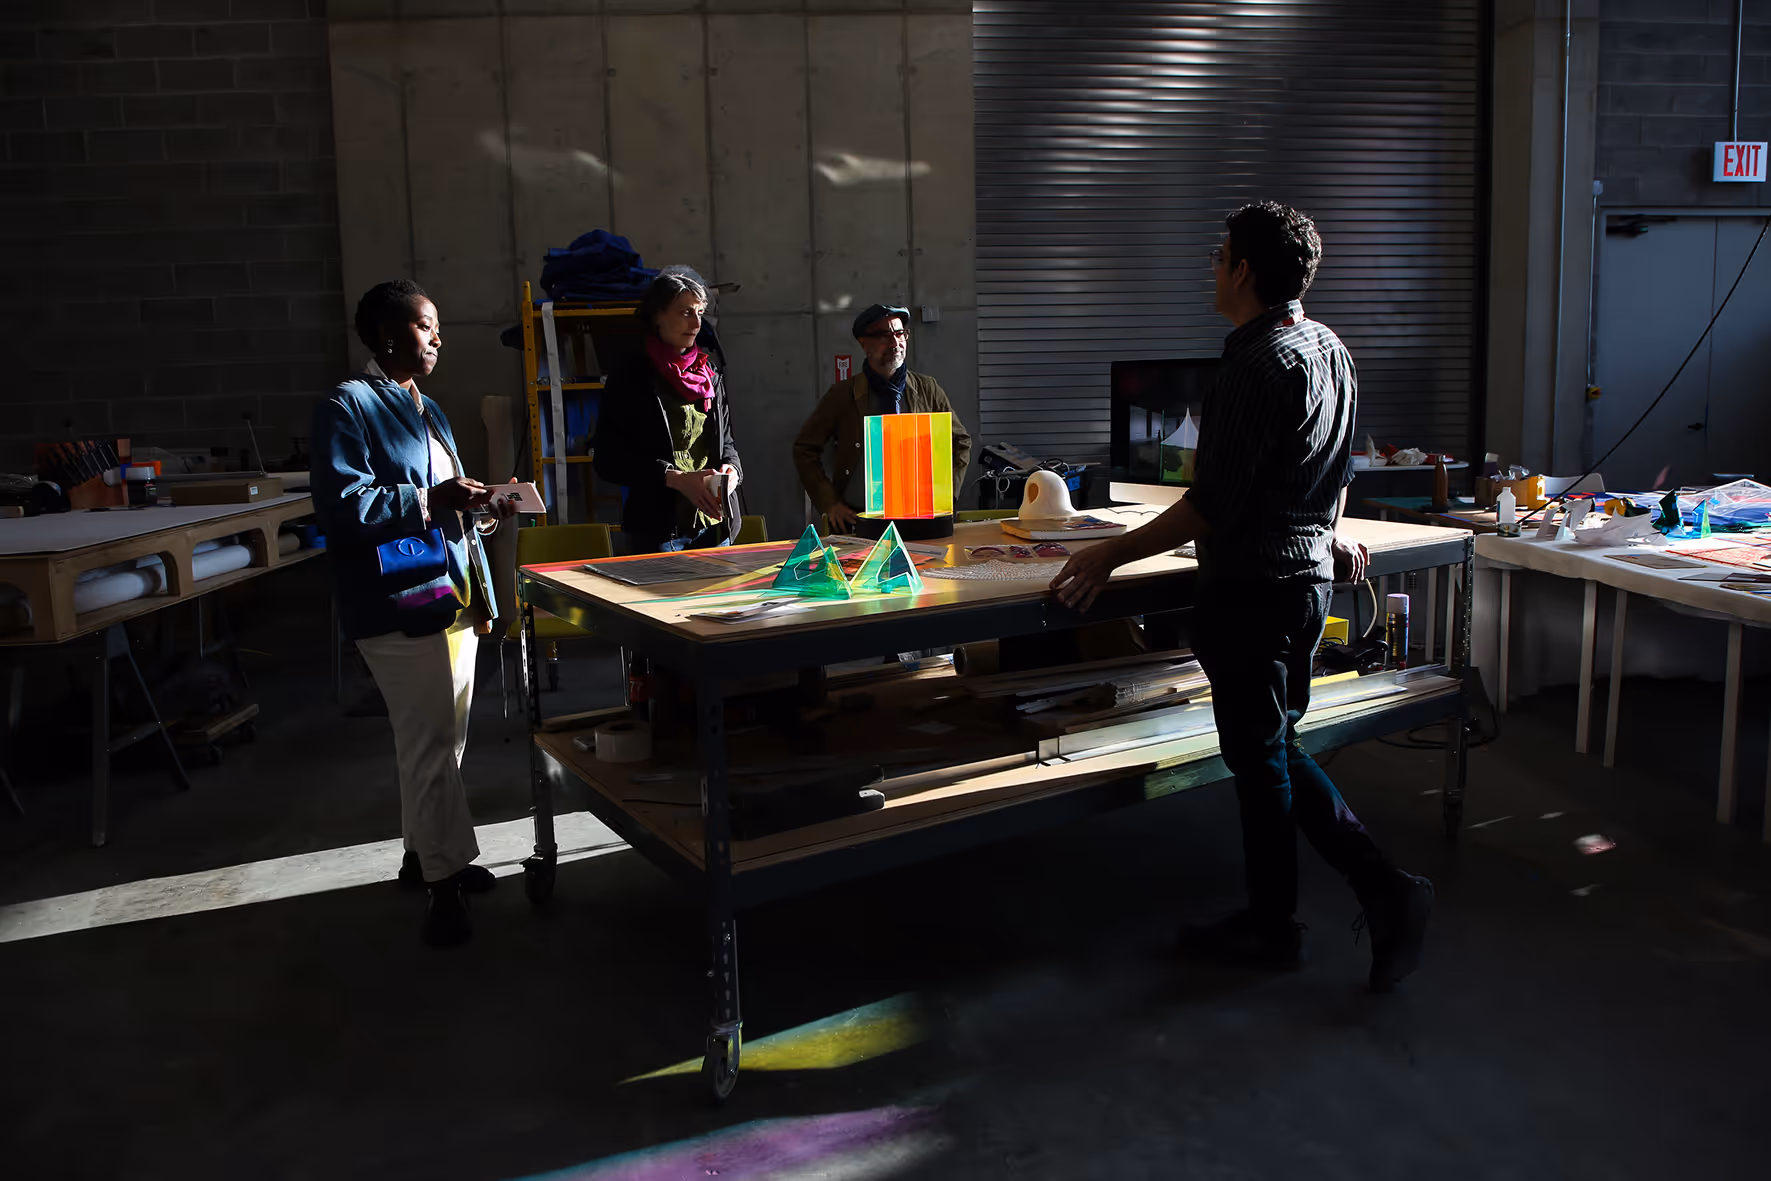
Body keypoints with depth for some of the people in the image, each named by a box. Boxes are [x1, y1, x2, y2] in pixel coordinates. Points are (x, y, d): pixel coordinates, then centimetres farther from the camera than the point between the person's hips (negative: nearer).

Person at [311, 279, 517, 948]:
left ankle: (424, 852, 31)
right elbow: (341, 506, -20)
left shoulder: (426, 410, 20)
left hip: (452, 595, 9)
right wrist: (431, 499, -22)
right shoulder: (348, 407, -9)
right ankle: (445, 880, 3)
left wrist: (479, 511, 8)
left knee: (440, 741, 16)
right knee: (431, 743, -6)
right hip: (402, 602, -9)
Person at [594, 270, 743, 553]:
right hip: (657, 528, -5)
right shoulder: (630, 378, -2)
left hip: (715, 526, 5)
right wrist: (675, 478, -18)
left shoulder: (711, 375, 15)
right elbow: (609, 461, -7)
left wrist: (731, 469, -4)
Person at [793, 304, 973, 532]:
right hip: (856, 520, -1)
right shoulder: (841, 395, 4)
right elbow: (804, 450, 9)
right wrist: (828, 503, 0)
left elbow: (960, 443, 18)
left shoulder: (928, 390, 9)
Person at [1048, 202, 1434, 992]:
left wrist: (1110, 556, -19)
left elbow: (1214, 504, -23)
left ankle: (1271, 928, 20)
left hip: (1254, 590, -10)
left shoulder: (1258, 365, -20)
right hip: (1308, 575, 10)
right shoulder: (1329, 348, 11)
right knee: (1275, 750, 19)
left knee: (1259, 758, 4)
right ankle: (1383, 889, 20)